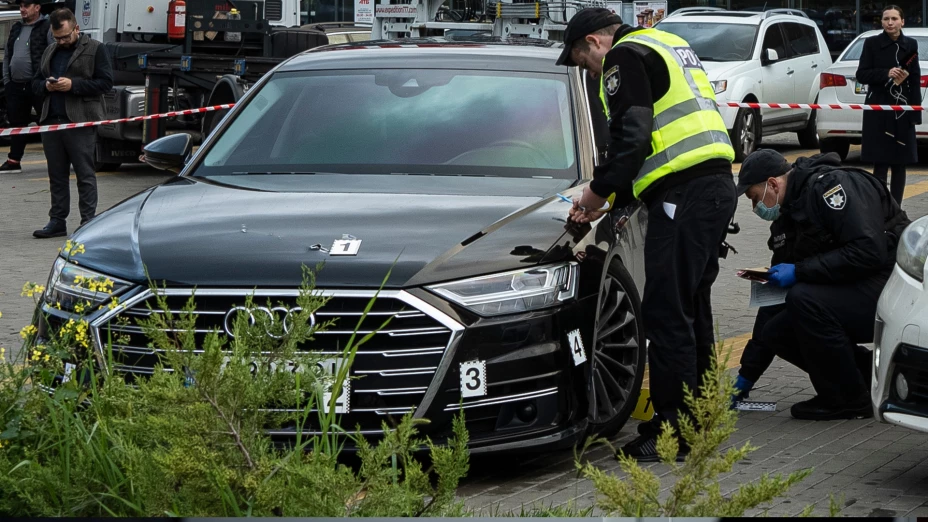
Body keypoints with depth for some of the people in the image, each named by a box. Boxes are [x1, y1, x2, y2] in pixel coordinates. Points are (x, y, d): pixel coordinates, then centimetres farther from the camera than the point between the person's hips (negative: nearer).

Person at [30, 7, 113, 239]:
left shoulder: (95, 49, 1)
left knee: (85, 174, -4)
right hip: (51, 121, 6)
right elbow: (35, 83, 24)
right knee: (57, 174, 8)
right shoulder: (50, 52, 20)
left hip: (80, 122, -6)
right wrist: (46, 86, 0)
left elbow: (105, 82, -7)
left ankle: (88, 221, -3)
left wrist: (73, 85, -15)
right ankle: (57, 221, 13)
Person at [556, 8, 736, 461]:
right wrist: (614, 199, 23)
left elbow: (632, 138, -14)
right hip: (717, 182, 10)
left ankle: (672, 429, -8)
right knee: (692, 308, 17)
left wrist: (598, 191, -1)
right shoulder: (670, 47, 27)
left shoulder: (624, 56, -3)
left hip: (683, 194, -10)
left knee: (667, 313, -8)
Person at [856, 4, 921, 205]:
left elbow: (915, 81, 7)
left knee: (899, 164, 5)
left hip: (902, 112, 3)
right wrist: (886, 74, -19)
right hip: (879, 111, -2)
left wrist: (916, 112, 0)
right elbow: (861, 75, -3)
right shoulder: (872, 43, 1)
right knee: (880, 164, -6)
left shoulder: (911, 45, 7)